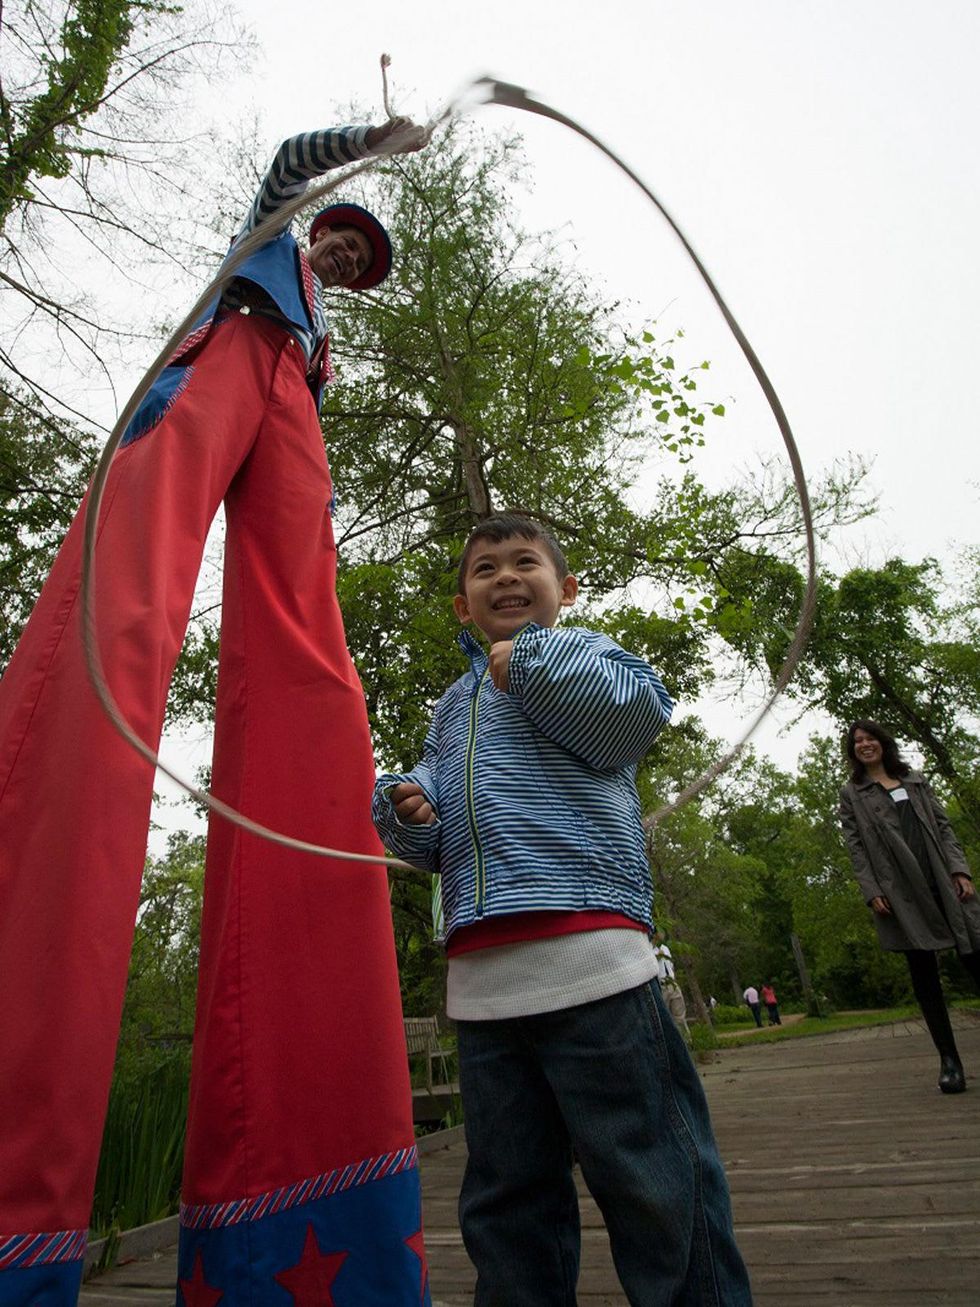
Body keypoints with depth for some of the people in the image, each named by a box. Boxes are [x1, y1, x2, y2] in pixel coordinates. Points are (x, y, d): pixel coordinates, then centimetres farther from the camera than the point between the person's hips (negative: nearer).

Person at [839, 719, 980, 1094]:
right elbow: (855, 847, 3)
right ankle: (949, 1060, 6)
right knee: (924, 975, 0)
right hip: (899, 892, -2)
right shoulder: (851, 795, 10)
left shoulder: (917, 781, 19)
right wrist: (871, 892, -7)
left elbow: (943, 827, 13)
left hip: (942, 879, 2)